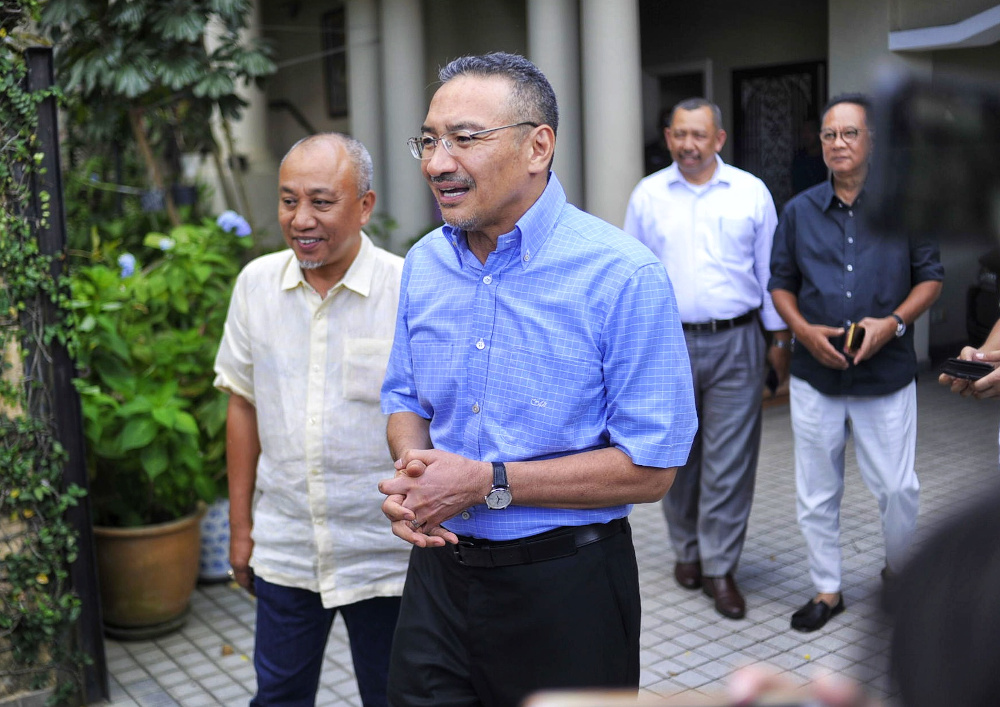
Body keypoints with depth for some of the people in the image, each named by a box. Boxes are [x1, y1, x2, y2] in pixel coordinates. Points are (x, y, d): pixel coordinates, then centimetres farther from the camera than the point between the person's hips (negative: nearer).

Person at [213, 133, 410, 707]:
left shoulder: (409, 291, -14)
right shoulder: (256, 283, 0)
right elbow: (244, 405, 8)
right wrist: (241, 524, 9)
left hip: (384, 553, -3)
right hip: (283, 548, 4)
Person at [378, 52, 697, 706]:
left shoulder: (624, 276, -17)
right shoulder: (423, 264, 3)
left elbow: (650, 468, -17)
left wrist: (488, 482, -21)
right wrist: (413, 469, -9)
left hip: (565, 585, -4)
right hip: (439, 574, 5)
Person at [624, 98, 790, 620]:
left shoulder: (751, 193, 4)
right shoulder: (648, 195, 6)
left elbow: (770, 271, 8)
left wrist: (780, 340, 5)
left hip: (736, 344, -1)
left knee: (730, 460, -1)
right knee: (678, 455, 10)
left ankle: (720, 567, 9)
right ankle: (687, 550, 28)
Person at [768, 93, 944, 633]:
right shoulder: (798, 211, 6)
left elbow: (930, 277, 4)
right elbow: (780, 283, 10)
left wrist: (894, 322, -12)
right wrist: (805, 330, -7)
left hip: (887, 374, -2)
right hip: (815, 374, 2)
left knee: (898, 488, 2)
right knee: (817, 493, 9)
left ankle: (899, 572, 31)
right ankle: (827, 590, 25)